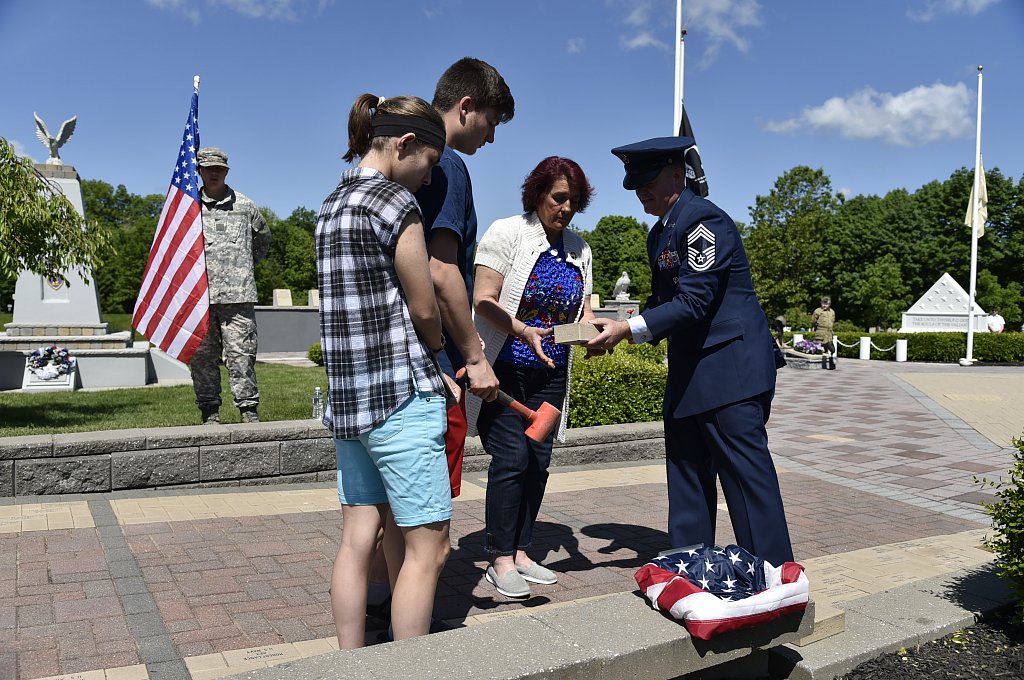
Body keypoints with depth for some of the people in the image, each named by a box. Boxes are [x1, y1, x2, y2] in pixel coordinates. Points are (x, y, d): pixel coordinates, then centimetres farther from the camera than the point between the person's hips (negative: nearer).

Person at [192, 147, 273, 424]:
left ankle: (249, 410, 1)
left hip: (238, 295, 0)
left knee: (241, 354, -4)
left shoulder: (245, 205, 12)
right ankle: (210, 413, 10)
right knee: (202, 357, 2)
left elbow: (263, 236, 27)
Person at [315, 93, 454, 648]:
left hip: (348, 394, 8)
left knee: (358, 539, 12)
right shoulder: (395, 202, -10)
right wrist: (439, 346, 14)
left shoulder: (331, 205, 15)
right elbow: (424, 309, -7)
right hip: (402, 394, -8)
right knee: (426, 546, 1)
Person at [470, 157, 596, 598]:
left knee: (538, 460, 5)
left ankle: (520, 553, 19)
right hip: (503, 368, -5)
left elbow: (583, 311, 8)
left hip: (549, 375, 6)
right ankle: (500, 561, 3)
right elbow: (483, 300, -14)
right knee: (511, 457, -10)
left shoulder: (579, 250, 9)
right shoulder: (506, 233, -8)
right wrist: (522, 330, -30)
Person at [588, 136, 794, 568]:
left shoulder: (703, 219, -14)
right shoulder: (658, 235, 16)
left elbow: (694, 303, -21)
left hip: (730, 369, -10)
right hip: (689, 374, 10)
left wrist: (627, 330, -21)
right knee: (687, 475, 13)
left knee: (746, 473, -6)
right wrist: (619, 329, 1)